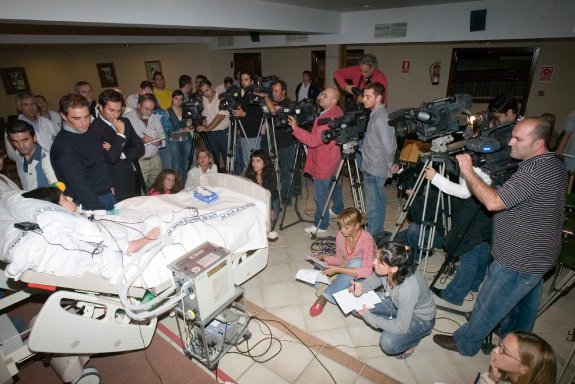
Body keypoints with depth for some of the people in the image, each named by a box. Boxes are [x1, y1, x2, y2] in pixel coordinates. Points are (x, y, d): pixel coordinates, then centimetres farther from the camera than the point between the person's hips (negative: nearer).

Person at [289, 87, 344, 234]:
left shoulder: (328, 118, -30)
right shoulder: (337, 112, 3)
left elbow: (313, 140, -32)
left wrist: (296, 128, -29)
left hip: (324, 162, -11)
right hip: (333, 158, 11)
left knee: (320, 193, -1)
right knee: (334, 183, 28)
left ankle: (321, 225, 11)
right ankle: (338, 209, 50)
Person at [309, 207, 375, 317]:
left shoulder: (366, 240, -28)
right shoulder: (340, 235, -13)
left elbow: (367, 271, -35)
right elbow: (339, 259, 1)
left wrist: (337, 270, -39)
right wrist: (324, 257, -19)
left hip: (362, 278, -4)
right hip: (346, 270, 4)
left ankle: (325, 297, -33)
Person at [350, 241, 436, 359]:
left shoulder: (408, 289, -41)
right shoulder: (386, 268, -25)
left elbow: (401, 328, -31)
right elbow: (374, 279, -1)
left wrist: (369, 317, -24)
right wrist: (361, 287, -24)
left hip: (420, 318, -6)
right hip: (397, 304, 6)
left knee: (388, 343, -26)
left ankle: (413, 340, 6)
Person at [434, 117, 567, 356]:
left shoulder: (535, 170, -28)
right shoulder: (555, 165, 6)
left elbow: (493, 202, -32)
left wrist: (468, 172, -24)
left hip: (517, 262, -10)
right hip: (538, 258, 10)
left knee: (487, 307, 8)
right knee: (525, 305, 26)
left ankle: (465, 343, 27)